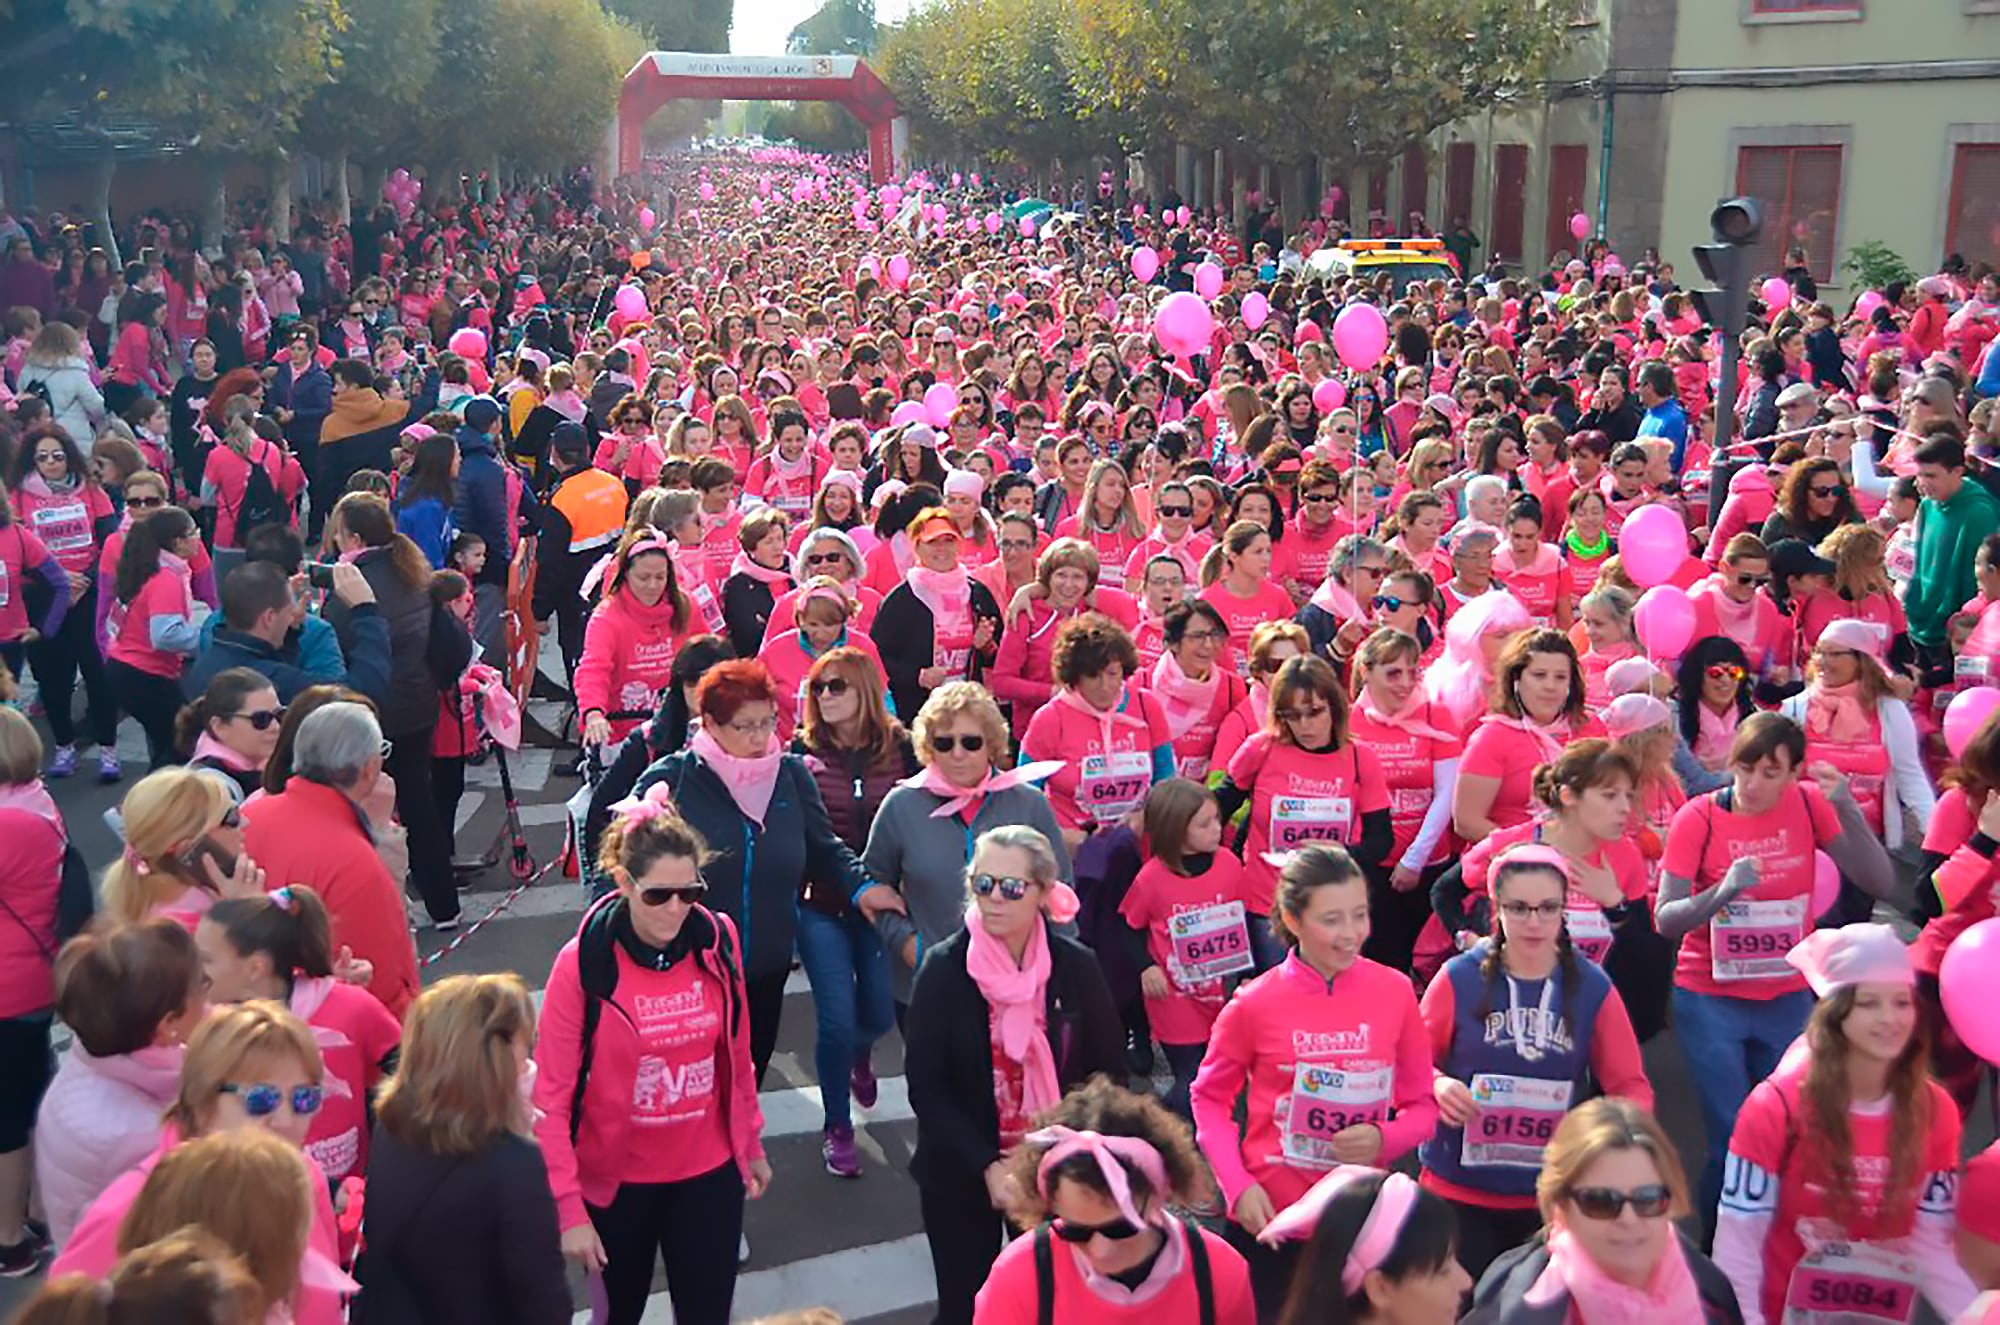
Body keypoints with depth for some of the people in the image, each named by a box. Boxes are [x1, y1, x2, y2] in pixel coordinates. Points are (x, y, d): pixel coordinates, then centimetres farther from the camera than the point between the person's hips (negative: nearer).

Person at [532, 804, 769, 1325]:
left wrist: (751, 1145, 12)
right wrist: (568, 1207, -17)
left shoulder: (718, 940, -10)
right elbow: (551, 1097, -15)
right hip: (617, 1180, -2)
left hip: (709, 1174, 2)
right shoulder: (582, 963, -19)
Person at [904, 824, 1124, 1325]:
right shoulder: (943, 968, -11)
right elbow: (925, 1088, -11)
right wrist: (988, 1166, -19)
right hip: (961, 1177, -1)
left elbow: (1109, 1070, 0)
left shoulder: (1076, 965, -6)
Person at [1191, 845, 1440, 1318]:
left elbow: (1423, 1106, 3)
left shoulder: (1395, 991, -6)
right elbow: (1210, 1097, 2)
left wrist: (1384, 1140, -17)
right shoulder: (1255, 1003, -11)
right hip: (1270, 1215, -1)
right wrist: (1237, 1185, -10)